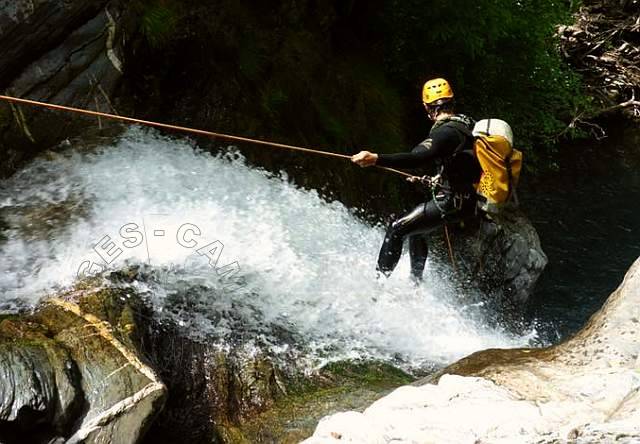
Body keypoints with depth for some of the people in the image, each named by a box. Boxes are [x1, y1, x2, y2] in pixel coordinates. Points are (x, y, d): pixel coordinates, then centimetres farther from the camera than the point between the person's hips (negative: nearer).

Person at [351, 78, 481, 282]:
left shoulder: (446, 131, -19)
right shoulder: (465, 124, 11)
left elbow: (420, 158, -35)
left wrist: (376, 159, -43)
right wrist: (435, 181, 39)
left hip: (451, 201, -10)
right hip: (467, 197, 10)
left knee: (396, 230, -8)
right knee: (416, 230, 24)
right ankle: (416, 282, 30)